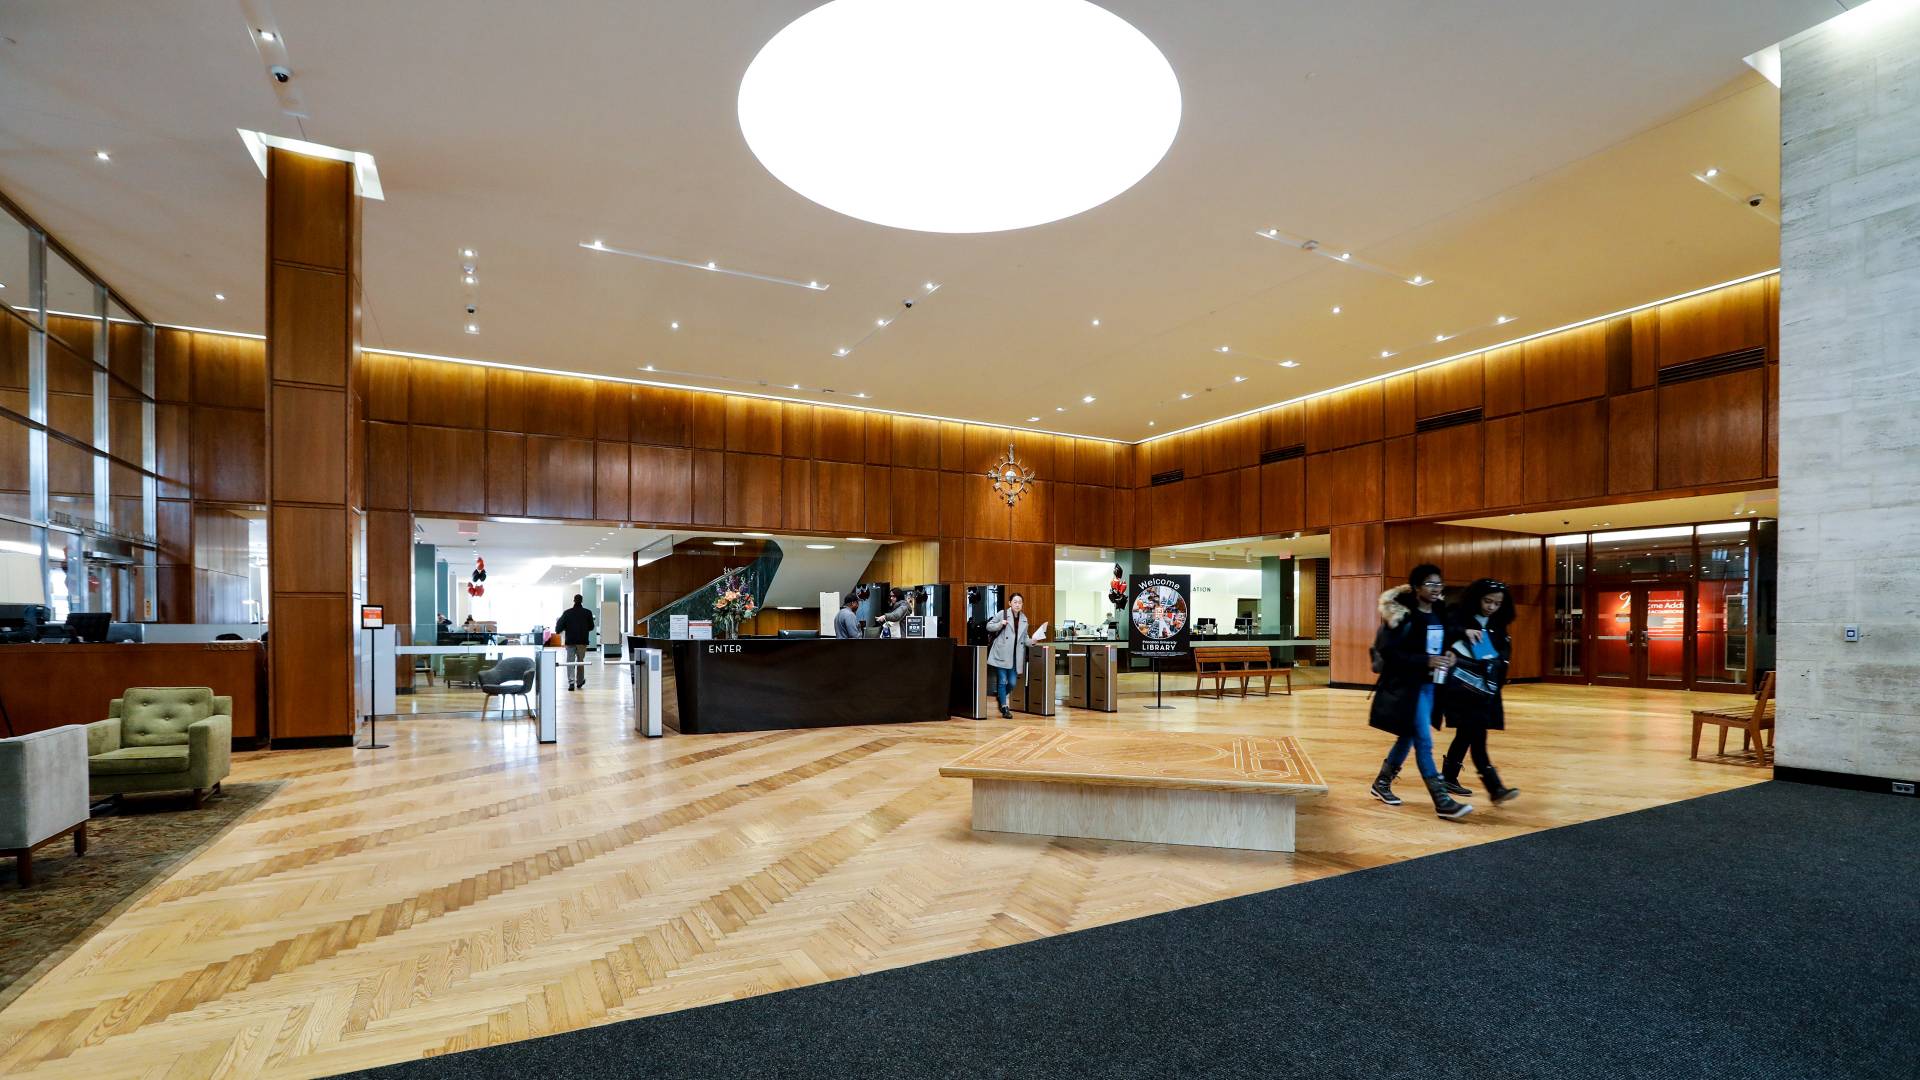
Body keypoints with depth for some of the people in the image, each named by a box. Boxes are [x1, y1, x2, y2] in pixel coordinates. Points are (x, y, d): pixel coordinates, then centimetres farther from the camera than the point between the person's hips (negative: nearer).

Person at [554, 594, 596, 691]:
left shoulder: (567, 613, -3)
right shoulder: (588, 613, -1)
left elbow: (560, 626, -1)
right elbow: (591, 627, 6)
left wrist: (557, 630, 20)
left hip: (570, 641, -1)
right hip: (582, 641, 1)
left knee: (570, 662, 1)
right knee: (580, 661, 13)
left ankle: (571, 682, -10)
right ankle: (579, 681, 22)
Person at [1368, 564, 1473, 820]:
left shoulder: (1440, 612, 5)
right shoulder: (1403, 615, -17)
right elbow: (1388, 652, -20)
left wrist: (1447, 656, -1)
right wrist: (1426, 661, -24)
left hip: (1429, 684, 8)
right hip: (1406, 685, -8)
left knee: (1409, 736, 16)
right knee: (1424, 741, -6)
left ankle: (1381, 783, 31)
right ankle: (1442, 802, -1)